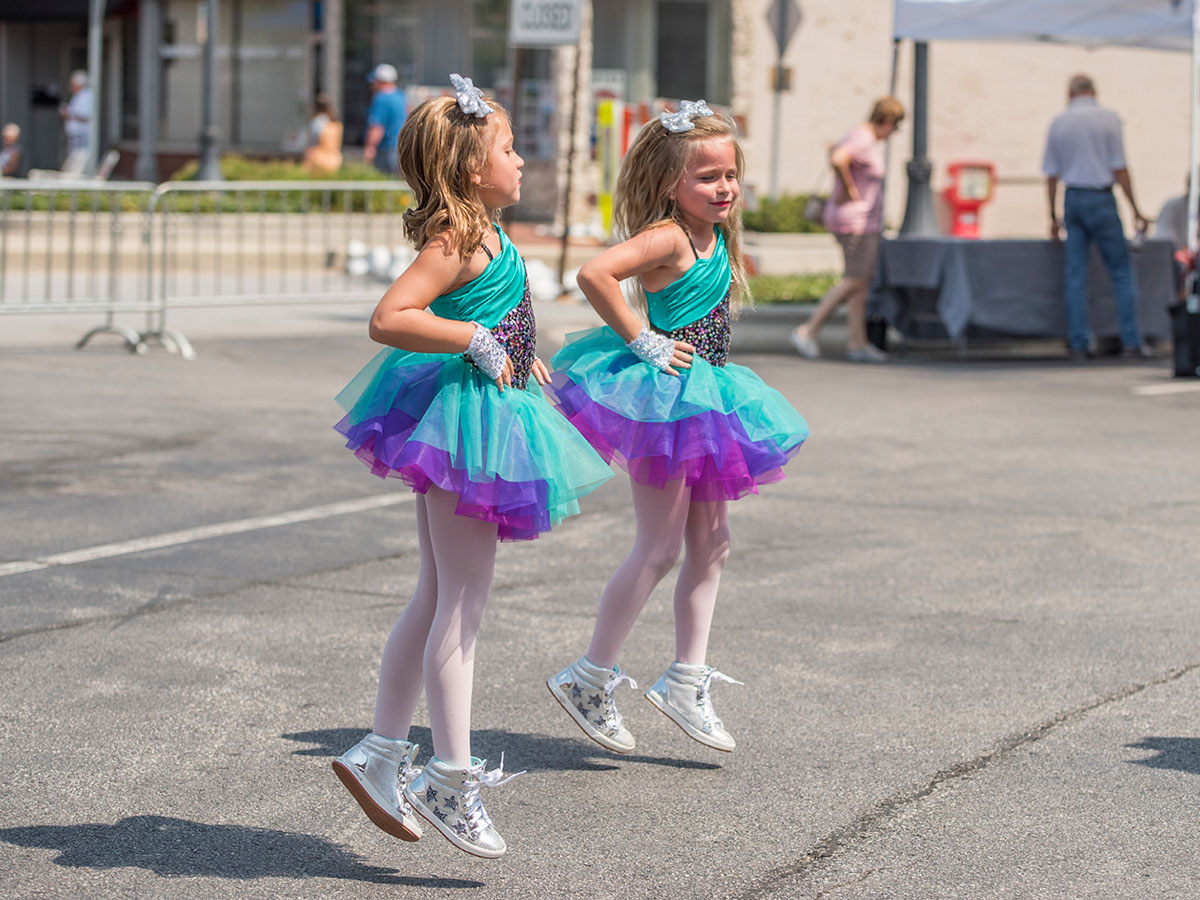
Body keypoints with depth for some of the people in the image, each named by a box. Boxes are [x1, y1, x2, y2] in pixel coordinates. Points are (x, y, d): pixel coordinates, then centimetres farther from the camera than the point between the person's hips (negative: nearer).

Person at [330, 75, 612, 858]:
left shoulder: (484, 237, 12)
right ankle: (452, 778, -1)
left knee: (437, 600, 16)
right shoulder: (454, 243, -18)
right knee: (462, 606, -6)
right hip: (461, 416, -11)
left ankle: (385, 752, 23)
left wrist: (519, 359, 16)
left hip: (486, 411, 11)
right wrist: (479, 345, -24)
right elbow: (389, 319, -30)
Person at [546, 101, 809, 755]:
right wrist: (641, 342, -24)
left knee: (711, 543, 12)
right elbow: (594, 273, -32)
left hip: (703, 396, 9)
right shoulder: (667, 237, -18)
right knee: (659, 549, -4)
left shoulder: (715, 236, 9)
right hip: (665, 397, -9)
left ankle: (686, 681, 20)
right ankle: (590, 678, 7)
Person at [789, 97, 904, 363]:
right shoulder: (864, 141, -18)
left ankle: (858, 343, 9)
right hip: (855, 222, -11)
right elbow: (837, 160, -37)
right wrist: (848, 190, -22)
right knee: (855, 282, -9)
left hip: (866, 222, 11)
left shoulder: (861, 136, 14)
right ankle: (807, 331, -7)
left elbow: (835, 151, 33)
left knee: (863, 281, 9)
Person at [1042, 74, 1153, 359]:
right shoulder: (1107, 118, -5)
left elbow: (1051, 175, 6)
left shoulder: (1059, 122, 5)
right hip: (1101, 198, -3)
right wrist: (1135, 210, -2)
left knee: (1076, 275, 6)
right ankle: (1131, 341, 1)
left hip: (1073, 198, 4)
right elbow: (1120, 169, -8)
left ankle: (1078, 343, 4)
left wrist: (1054, 216, 14)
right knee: (1121, 272, 3)